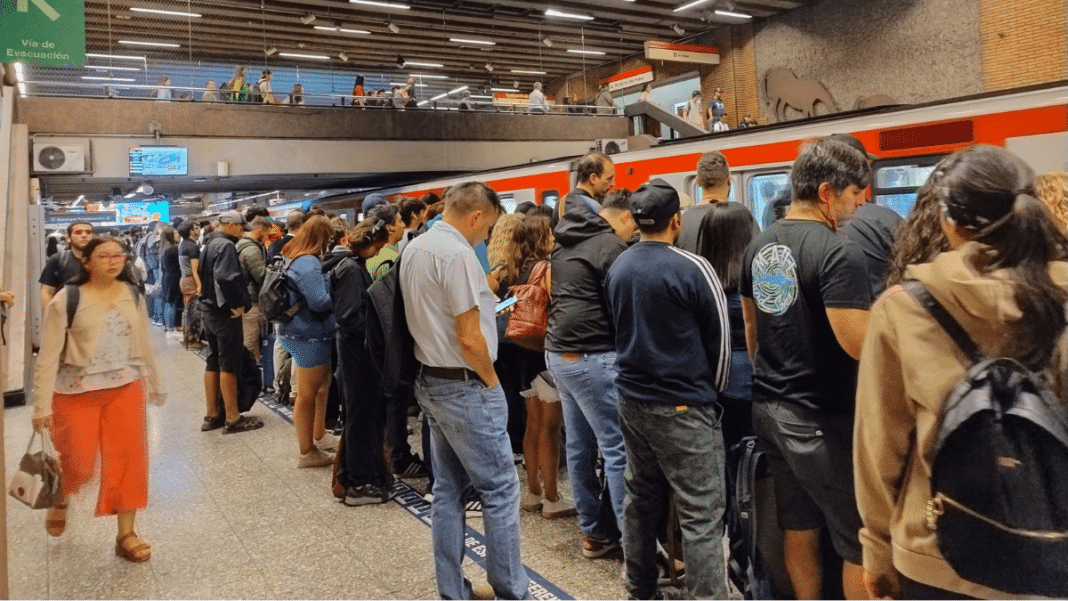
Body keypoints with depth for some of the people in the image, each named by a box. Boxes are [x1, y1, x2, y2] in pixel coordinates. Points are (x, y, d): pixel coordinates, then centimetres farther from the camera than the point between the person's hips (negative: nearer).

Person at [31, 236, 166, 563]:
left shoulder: (133, 296, 2)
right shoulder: (67, 300, -10)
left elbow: (144, 344, 11)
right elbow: (48, 355, -9)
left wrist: (156, 385, 16)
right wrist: (42, 405, -11)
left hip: (125, 388, 3)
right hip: (76, 392, -3)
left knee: (129, 458, 2)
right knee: (77, 464, 6)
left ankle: (126, 534, 15)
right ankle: (60, 500, 43)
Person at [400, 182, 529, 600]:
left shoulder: (414, 248, 10)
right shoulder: (457, 252, -19)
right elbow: (469, 338, -21)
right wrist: (492, 383, -8)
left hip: (431, 380, 10)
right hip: (464, 386, -10)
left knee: (448, 489, 14)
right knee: (500, 490, 0)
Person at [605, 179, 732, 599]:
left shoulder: (617, 268, 3)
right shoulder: (691, 268, -14)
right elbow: (719, 336, -6)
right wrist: (713, 390, 9)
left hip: (631, 399, 7)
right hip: (682, 405, -7)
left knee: (641, 500, 17)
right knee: (702, 515, 0)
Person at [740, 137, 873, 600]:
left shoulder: (759, 246, 8)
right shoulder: (839, 254, -18)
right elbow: (858, 344, -24)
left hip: (769, 406, 8)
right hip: (823, 415, -8)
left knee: (798, 525, 18)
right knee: (862, 541, 5)